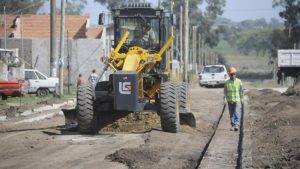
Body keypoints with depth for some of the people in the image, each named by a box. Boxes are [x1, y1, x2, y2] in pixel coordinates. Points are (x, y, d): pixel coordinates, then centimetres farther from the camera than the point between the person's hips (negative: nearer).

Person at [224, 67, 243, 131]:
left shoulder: (239, 81, 1)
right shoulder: (227, 82, 3)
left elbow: (241, 91, 8)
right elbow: (225, 91, 5)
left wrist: (241, 99, 9)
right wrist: (225, 99, -4)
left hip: (237, 100, -2)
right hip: (229, 101, 2)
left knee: (237, 113, -12)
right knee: (231, 114, 8)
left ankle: (237, 125, -15)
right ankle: (233, 125, 16)